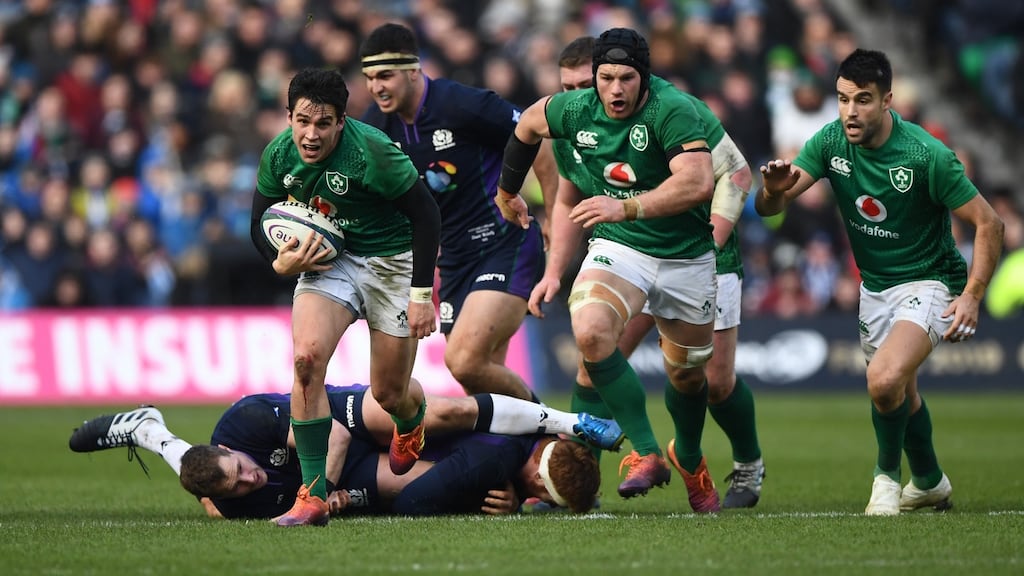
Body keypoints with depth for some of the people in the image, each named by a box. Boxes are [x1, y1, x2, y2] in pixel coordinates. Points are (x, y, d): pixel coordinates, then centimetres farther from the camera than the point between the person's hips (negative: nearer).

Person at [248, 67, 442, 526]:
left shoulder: (371, 152, -26)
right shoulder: (279, 156, -11)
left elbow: (426, 213, -18)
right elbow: (260, 223, 5)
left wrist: (422, 294, -18)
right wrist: (280, 262, -17)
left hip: (391, 261, -3)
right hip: (328, 259, 3)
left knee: (388, 394, 2)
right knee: (307, 357, -23)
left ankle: (411, 421, 45)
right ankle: (313, 495, -18)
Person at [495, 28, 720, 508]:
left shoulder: (672, 112, -25)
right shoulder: (576, 112, -9)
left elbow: (699, 182, -38)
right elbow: (529, 122, 15)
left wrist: (627, 207, -45)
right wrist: (507, 192, 26)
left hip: (687, 256, -2)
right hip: (617, 248, 2)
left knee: (687, 373, 13)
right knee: (590, 331, -28)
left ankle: (688, 457, 46)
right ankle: (646, 454, -20)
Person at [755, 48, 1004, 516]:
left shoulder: (927, 155, -25)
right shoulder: (831, 142, -11)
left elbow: (988, 225, -18)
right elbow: (769, 207, -13)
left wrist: (971, 296, -27)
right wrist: (774, 188, -37)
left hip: (929, 282, -6)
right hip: (874, 286, 6)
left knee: (885, 380, -28)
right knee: (902, 395, 22)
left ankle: (887, 474, -1)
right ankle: (930, 483, 48)